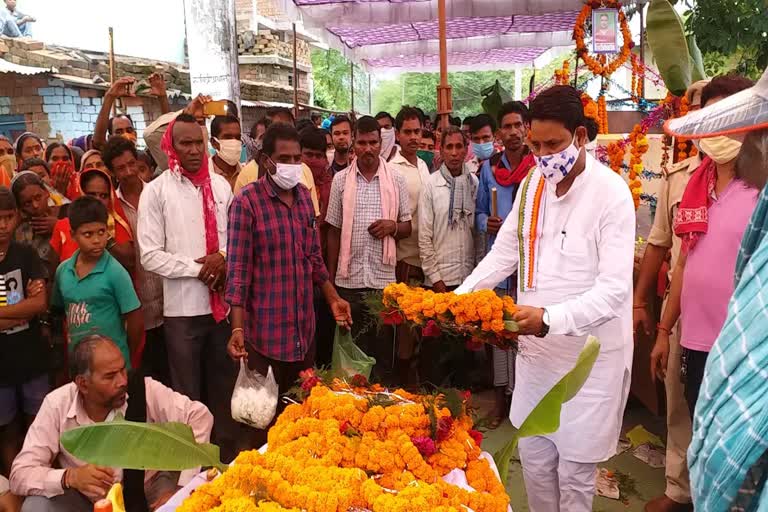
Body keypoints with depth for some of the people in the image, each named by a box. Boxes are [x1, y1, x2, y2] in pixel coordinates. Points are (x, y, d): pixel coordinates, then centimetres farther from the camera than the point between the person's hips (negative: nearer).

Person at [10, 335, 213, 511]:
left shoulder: (145, 391, -20)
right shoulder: (57, 405, -18)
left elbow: (199, 416, -18)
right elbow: (20, 474, -17)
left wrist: (182, 487, -24)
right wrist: (71, 477, -38)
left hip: (147, 491, -1)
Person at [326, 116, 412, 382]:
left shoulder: (396, 179, 3)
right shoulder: (341, 180, 4)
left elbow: (407, 227, 8)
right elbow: (334, 231, 7)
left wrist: (392, 226, -15)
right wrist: (330, 276, 5)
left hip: (384, 277, 0)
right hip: (348, 278, 1)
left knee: (383, 347, 8)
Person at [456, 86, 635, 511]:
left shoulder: (611, 192, -15)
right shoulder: (532, 184, 3)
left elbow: (615, 288, -20)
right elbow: (503, 254, 7)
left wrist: (550, 317, -33)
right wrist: (458, 298, -6)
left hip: (590, 353, -5)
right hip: (538, 346, 5)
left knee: (575, 469, 9)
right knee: (534, 458, 17)